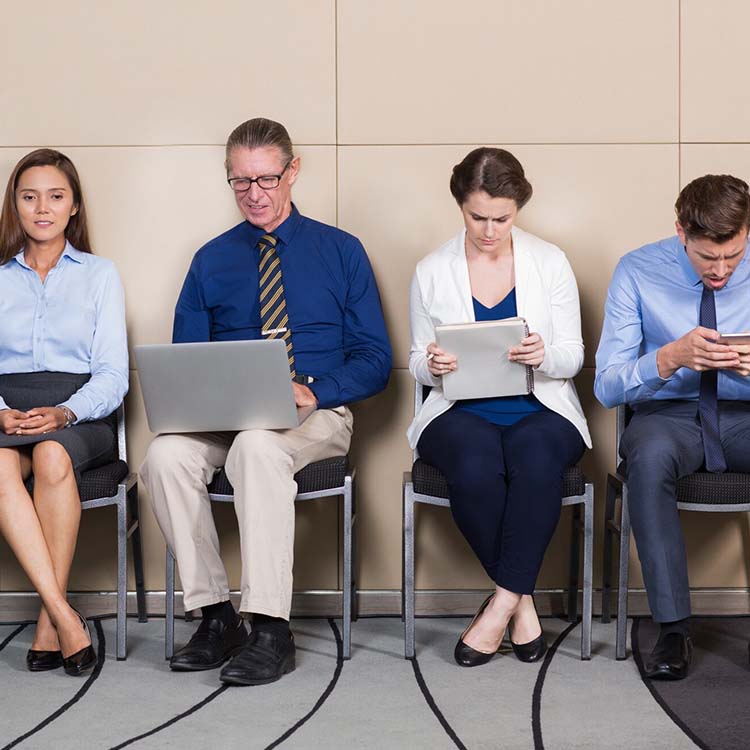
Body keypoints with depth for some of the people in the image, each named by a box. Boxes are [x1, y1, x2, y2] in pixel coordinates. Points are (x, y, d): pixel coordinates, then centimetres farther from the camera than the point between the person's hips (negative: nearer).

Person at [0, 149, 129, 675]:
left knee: (52, 457, -36)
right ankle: (66, 618, -35)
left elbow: (113, 375, 5)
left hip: (79, 417, -1)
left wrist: (63, 413, -14)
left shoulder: (100, 275, 15)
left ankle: (49, 623, -27)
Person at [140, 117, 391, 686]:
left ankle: (272, 630, -34)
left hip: (317, 415, -3)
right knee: (167, 454, -30)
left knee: (257, 446, -38)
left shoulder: (341, 251, 9)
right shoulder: (211, 261, 15)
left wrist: (313, 391, -16)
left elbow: (374, 360, 4)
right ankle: (216, 616, -20)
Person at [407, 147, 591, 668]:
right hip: (461, 413, 0)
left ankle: (502, 603, -24)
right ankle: (522, 598, -14)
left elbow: (573, 357, 5)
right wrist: (432, 365, -13)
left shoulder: (550, 263, 6)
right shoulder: (432, 272, 7)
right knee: (476, 469, -34)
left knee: (537, 460, -36)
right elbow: (419, 365, 12)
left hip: (540, 409, 0)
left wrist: (544, 356, -19)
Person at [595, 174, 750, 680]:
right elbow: (607, 386, -8)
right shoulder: (638, 272, -6)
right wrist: (671, 358, -28)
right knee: (648, 454, -38)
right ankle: (673, 628, -29)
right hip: (667, 415, -1)